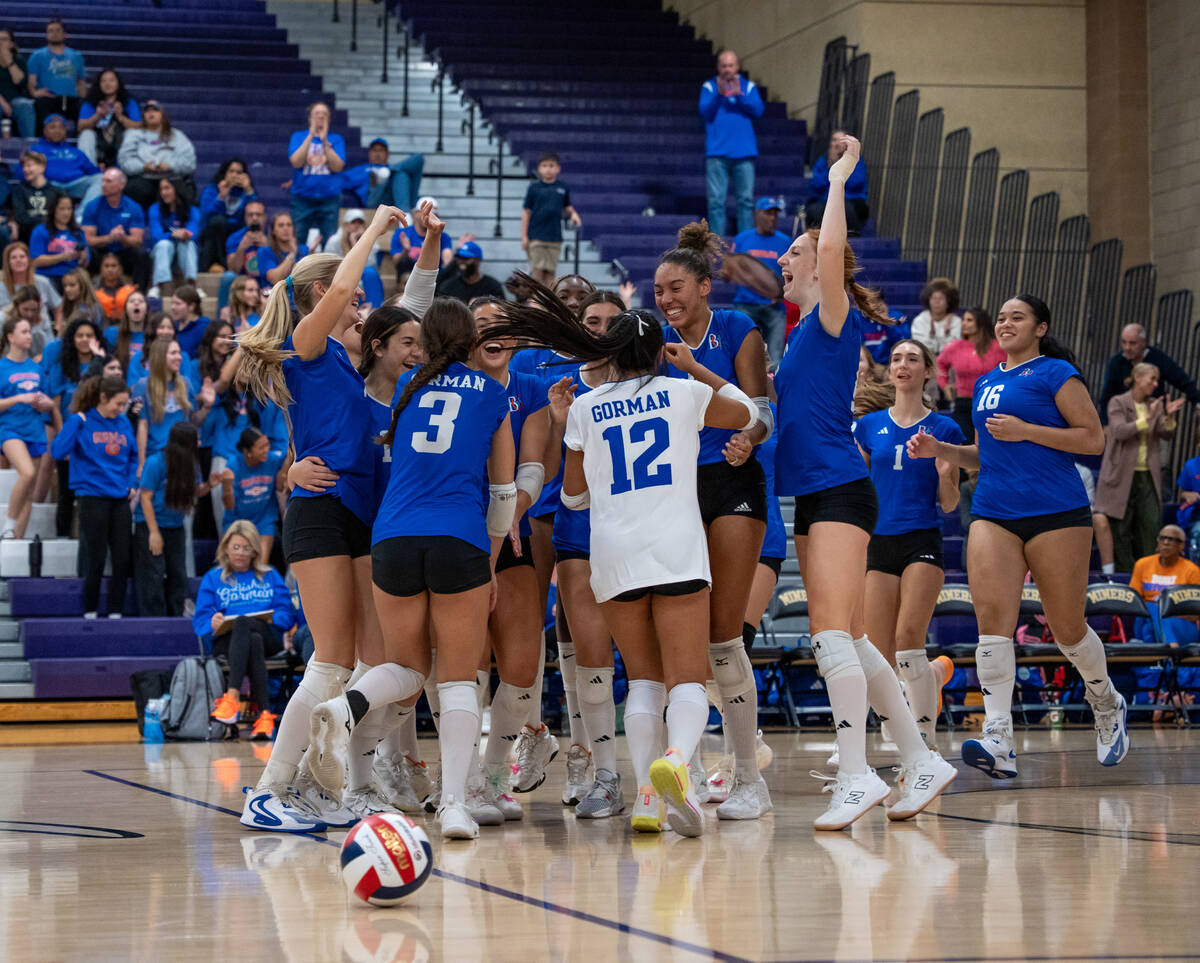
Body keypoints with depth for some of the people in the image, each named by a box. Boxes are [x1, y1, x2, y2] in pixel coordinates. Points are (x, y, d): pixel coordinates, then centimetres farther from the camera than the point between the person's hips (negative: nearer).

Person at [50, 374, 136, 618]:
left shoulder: (123, 423, 9)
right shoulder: (81, 422, -6)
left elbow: (133, 456, 22)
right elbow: (58, 452, -19)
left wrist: (131, 483, 8)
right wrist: (76, 422, -18)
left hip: (119, 498, 5)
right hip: (93, 497, -5)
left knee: (122, 561, 3)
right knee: (97, 562, -3)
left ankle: (115, 614, 11)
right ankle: (90, 615, 9)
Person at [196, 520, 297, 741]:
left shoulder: (270, 576, 26)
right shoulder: (212, 579, 24)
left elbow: (288, 614, 13)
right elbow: (200, 620, 10)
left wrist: (272, 619, -11)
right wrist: (213, 624, -15)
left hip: (269, 638, 0)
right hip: (225, 640, 0)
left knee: (243, 623, -38)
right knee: (253, 641, -39)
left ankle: (233, 696, -50)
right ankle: (264, 714, -53)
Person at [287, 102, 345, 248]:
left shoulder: (336, 139, 8)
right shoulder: (298, 137, 8)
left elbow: (337, 166, -6)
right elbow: (296, 162, -8)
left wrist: (325, 141, -12)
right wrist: (311, 136, -11)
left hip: (329, 198, 0)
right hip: (302, 198, 0)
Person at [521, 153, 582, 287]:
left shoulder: (562, 188, 6)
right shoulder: (534, 188, 0)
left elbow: (566, 208, 18)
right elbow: (526, 213, 2)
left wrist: (573, 214, -6)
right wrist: (524, 237, -1)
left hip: (555, 237, 2)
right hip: (536, 237, -2)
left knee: (550, 272, 4)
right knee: (538, 271, -5)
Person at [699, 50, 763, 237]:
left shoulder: (749, 86, 11)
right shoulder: (709, 87, 9)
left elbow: (758, 110, -1)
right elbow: (704, 112, -4)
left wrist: (740, 96, -15)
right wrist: (719, 95, -19)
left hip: (744, 152, 1)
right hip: (717, 153, -1)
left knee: (746, 199, -1)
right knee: (716, 200, -4)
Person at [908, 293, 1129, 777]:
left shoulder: (1055, 373, -1)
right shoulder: (985, 384, 19)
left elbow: (1093, 439, -7)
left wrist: (1025, 430, -13)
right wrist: (940, 449, 11)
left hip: (1056, 514, -5)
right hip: (993, 515, 5)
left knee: (1066, 627, 3)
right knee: (992, 620, -13)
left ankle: (1107, 705, 33)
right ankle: (998, 743, -21)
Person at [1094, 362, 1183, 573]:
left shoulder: (1155, 405, 13)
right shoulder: (1118, 403, 0)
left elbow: (1167, 435, 7)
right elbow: (1119, 431, -14)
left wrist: (1169, 416, -11)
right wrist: (1147, 419, -21)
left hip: (1147, 476, 4)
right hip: (1122, 475, -4)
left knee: (1151, 524, -5)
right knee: (1121, 528, -1)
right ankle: (1124, 573, 5)